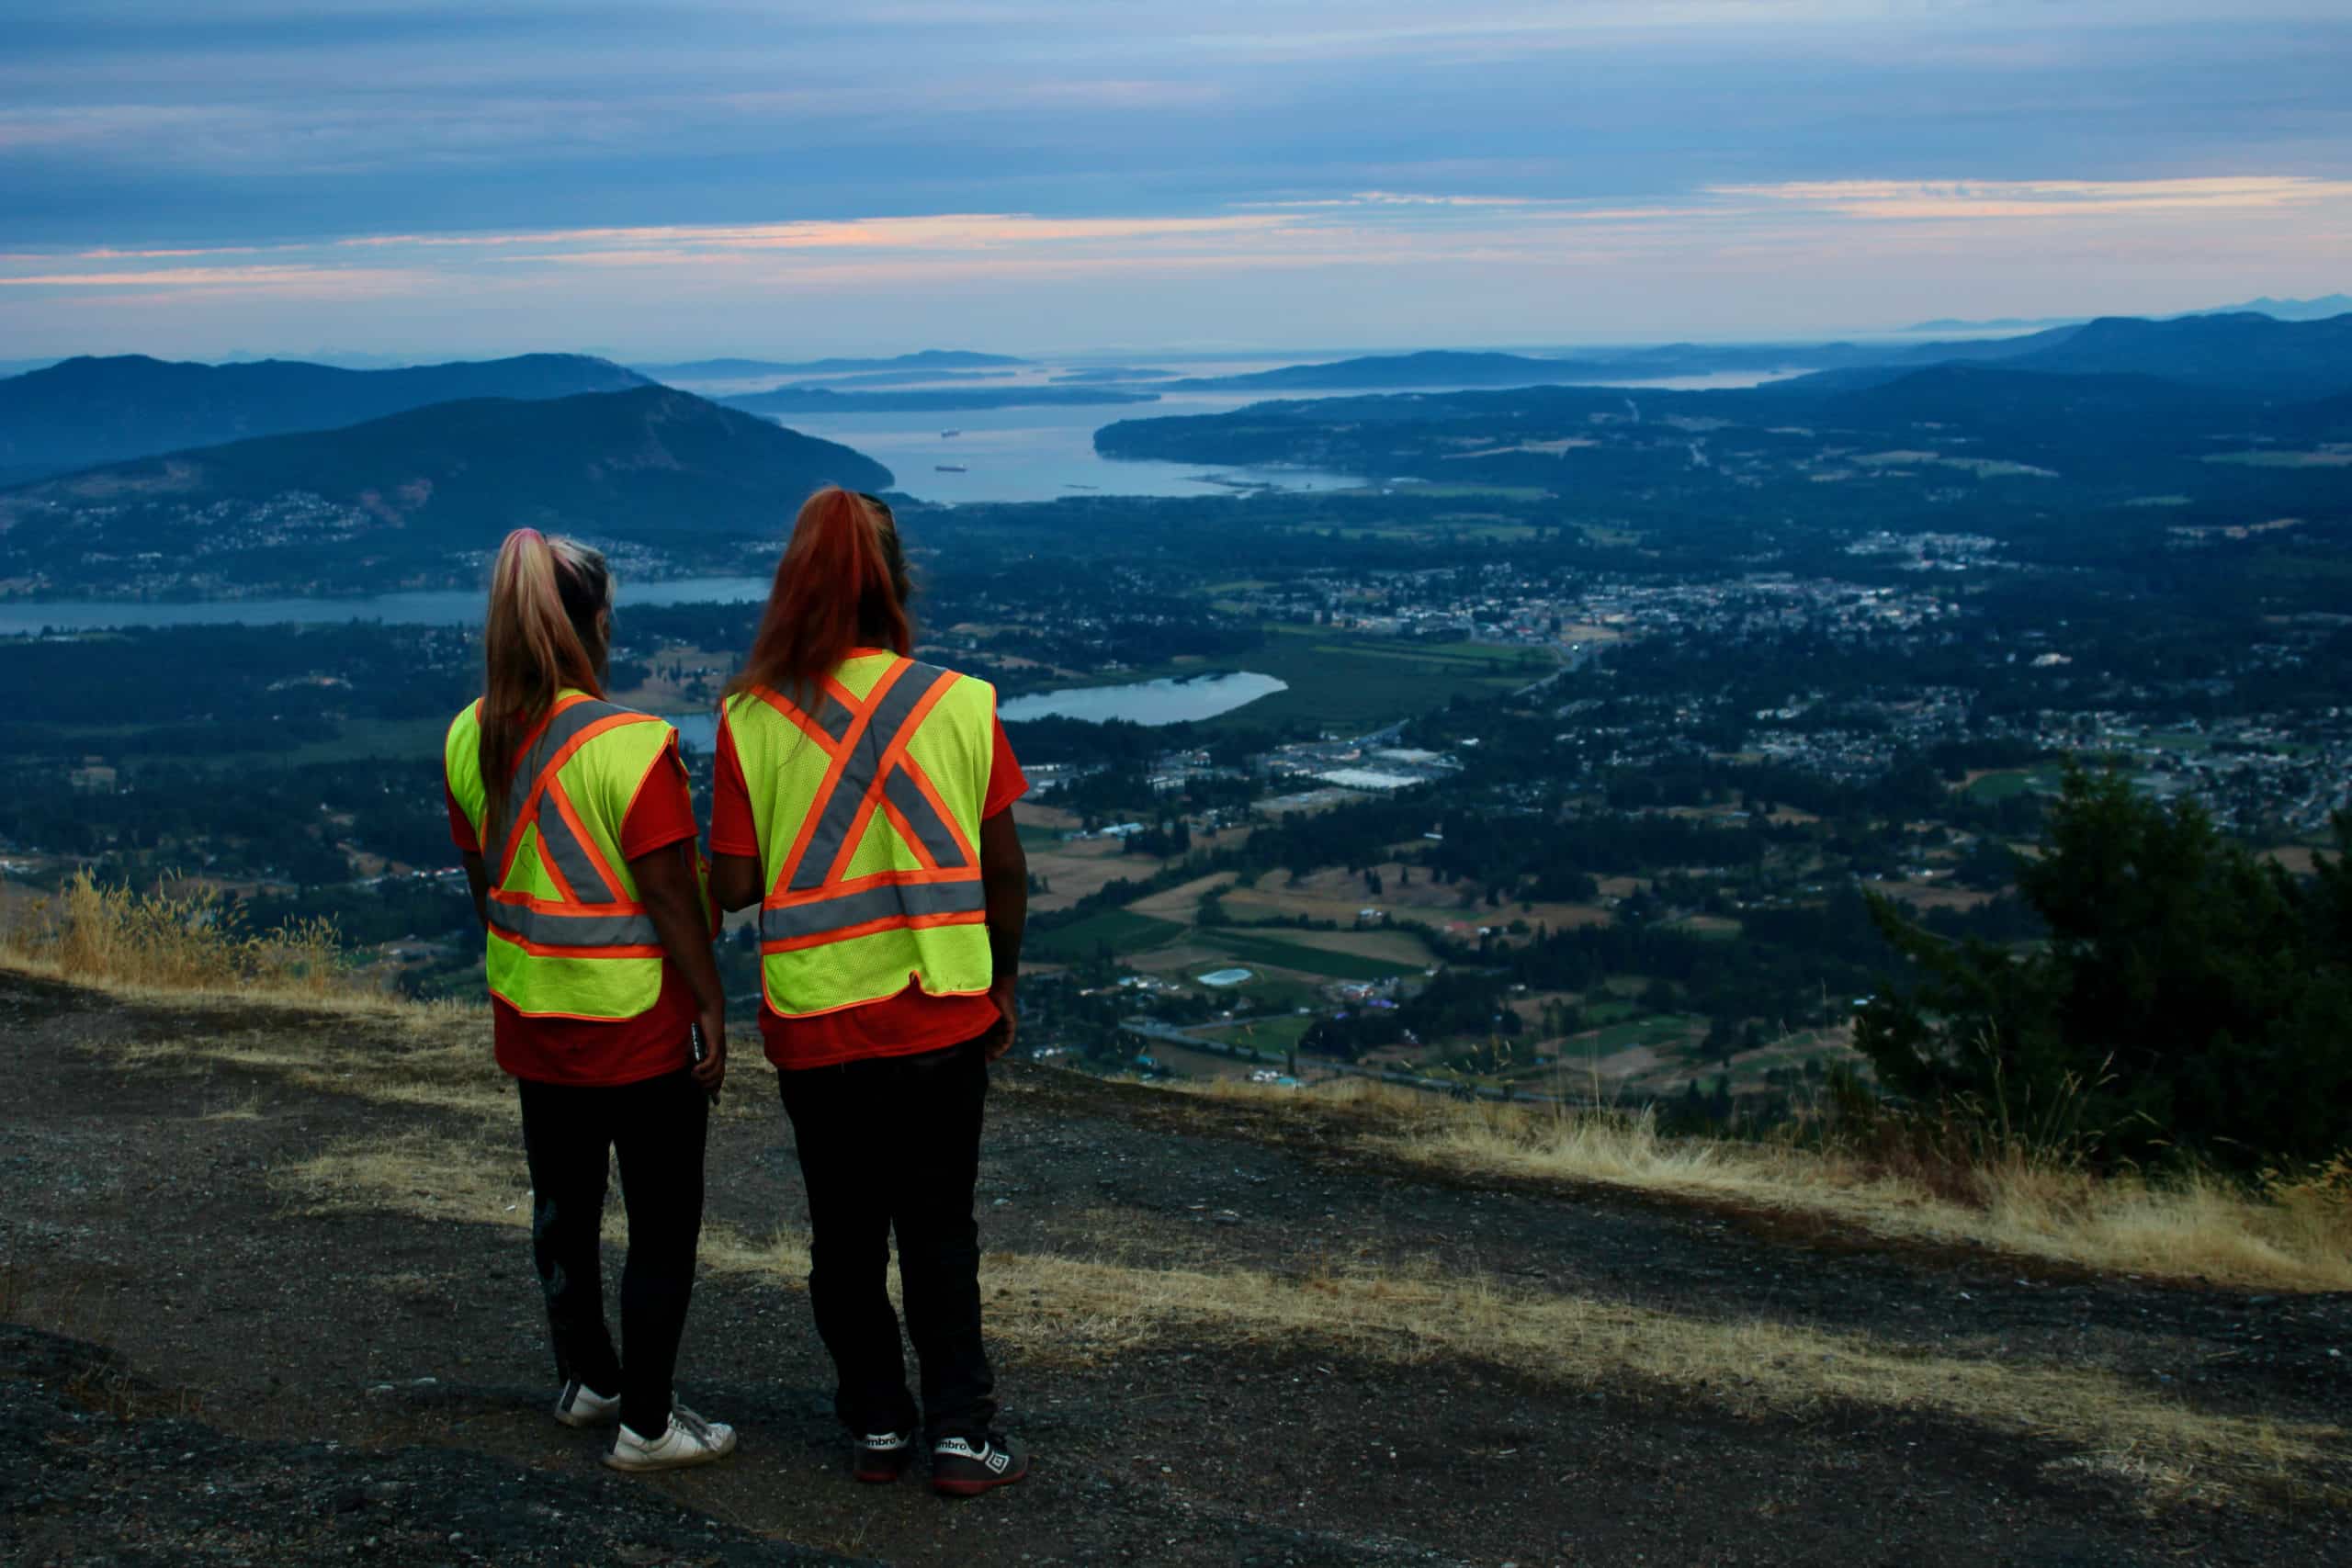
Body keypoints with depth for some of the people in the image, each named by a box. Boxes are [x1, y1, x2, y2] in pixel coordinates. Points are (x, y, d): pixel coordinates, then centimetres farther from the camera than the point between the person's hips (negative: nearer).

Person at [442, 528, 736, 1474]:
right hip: (636, 1026, -6)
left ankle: (585, 1381, 37)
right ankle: (645, 1426, 13)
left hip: (530, 1020, 7)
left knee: (562, 1207, 21)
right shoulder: (631, 747, -22)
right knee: (663, 1226, 7)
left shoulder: (470, 740, -2)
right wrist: (711, 1006, -10)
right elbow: (670, 898, -19)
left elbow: (482, 879, 9)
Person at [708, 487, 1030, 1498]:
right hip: (942, 1016, 0)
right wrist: (1003, 979, 13)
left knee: (845, 1233, 16)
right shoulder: (962, 704, -7)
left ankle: (876, 1425, 26)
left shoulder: (751, 718, -10)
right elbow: (1004, 865, -1)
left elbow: (734, 884, -9)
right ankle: (959, 1432, 17)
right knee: (939, 1231, 13)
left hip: (814, 1024, 0)